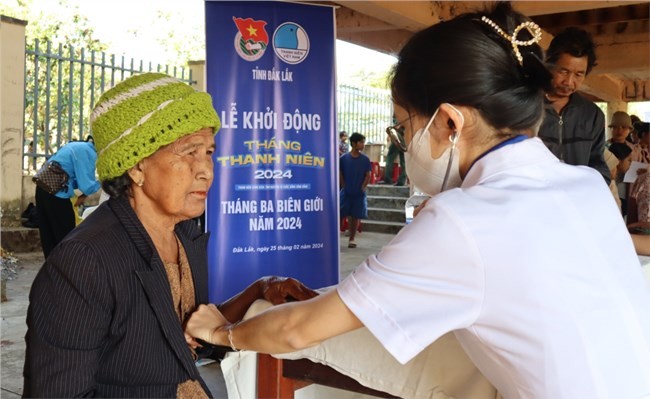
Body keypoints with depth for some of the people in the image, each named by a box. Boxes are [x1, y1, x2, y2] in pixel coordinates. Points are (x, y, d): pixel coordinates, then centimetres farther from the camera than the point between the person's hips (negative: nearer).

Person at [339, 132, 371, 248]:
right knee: (340, 215, 0)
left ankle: (352, 239, 13)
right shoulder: (343, 158, -4)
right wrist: (344, 186, -1)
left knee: (355, 216, 4)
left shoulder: (365, 159, -1)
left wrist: (362, 188, -4)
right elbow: (340, 174, 2)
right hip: (346, 192, -1)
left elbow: (368, 176, 2)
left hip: (359, 193, 1)